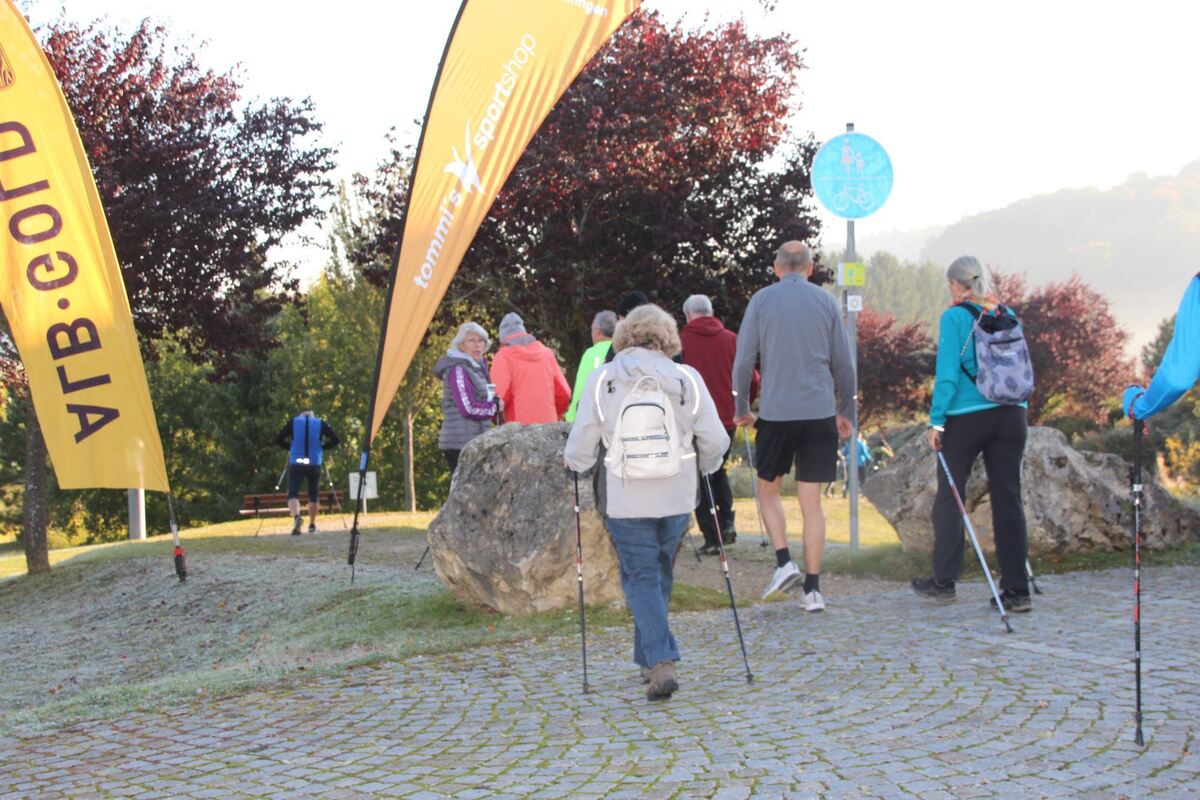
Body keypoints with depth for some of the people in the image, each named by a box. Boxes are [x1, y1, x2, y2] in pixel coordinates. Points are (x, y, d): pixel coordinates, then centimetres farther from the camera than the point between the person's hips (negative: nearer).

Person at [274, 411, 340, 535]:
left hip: (296, 463, -1)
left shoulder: (293, 422, 11)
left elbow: (278, 439, 5)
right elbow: (335, 440, 2)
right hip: (315, 463, 1)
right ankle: (312, 525, 20)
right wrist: (321, 447, 13)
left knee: (293, 493, -4)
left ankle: (296, 517, -31)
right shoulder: (321, 423, 10)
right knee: (313, 495, 16)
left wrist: (290, 447, 16)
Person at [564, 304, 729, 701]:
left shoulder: (601, 380, -3)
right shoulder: (687, 378, 0)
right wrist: (705, 466, 23)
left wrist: (573, 462, 21)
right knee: (661, 575, 17)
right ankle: (648, 658, 27)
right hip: (677, 497, 2)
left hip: (626, 500, -2)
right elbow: (715, 440, 2)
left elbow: (581, 445, -1)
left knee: (641, 578, 3)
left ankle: (661, 662, -12)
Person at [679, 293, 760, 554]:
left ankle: (712, 538, 0)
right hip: (727, 418, 3)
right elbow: (752, 379, 1)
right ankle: (726, 521, 7)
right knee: (718, 470, 23)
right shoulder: (731, 340, 3)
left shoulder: (680, 342, -5)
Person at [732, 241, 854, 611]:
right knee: (811, 502, 4)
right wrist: (846, 411, 20)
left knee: (768, 489, 17)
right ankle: (813, 588, 3)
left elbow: (743, 361, 0)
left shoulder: (761, 300, 2)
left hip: (776, 411, -1)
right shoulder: (826, 300, 6)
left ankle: (784, 562, 0)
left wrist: (742, 408, 12)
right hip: (820, 412, 2)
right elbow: (843, 363, 9)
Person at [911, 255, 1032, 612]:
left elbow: (947, 374, -11)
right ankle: (1016, 590, 2)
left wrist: (936, 422, -8)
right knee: (1007, 497, 4)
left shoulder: (954, 317, -7)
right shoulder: (1006, 314, 9)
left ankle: (944, 581, 17)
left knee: (949, 495, 9)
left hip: (966, 416, -5)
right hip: (1010, 414, 5)